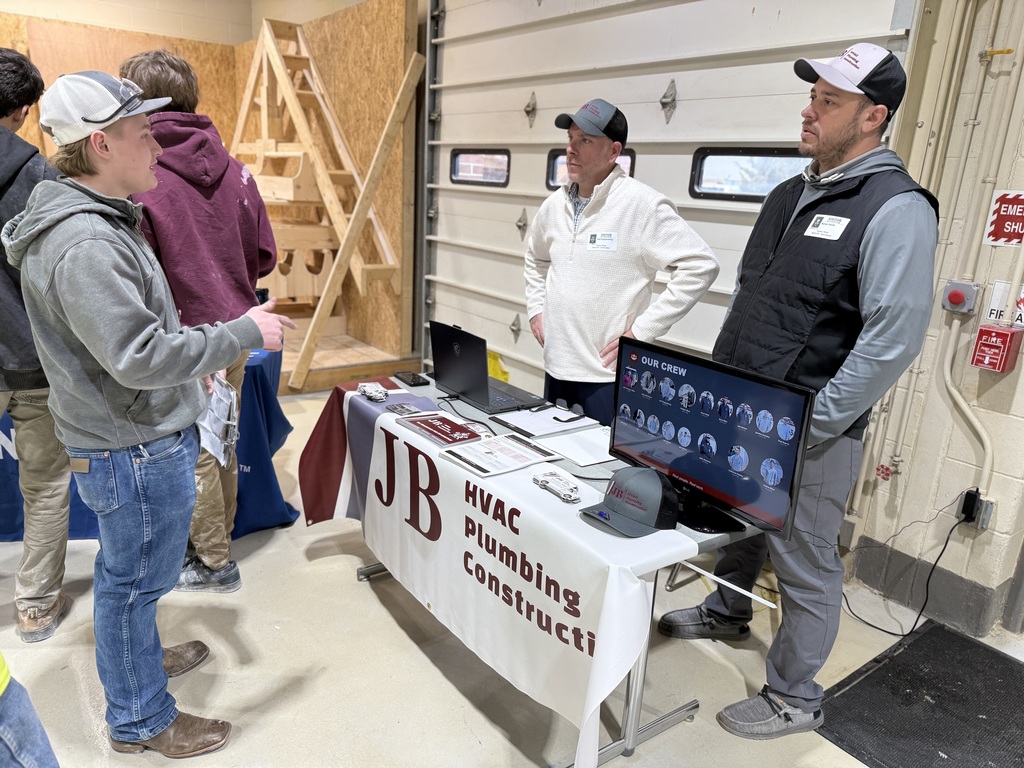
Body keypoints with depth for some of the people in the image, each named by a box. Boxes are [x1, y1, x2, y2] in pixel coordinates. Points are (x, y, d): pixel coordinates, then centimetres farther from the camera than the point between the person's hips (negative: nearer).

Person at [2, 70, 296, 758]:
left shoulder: (96, 220, 9)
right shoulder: (83, 246, -27)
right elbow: (140, 358, -30)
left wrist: (194, 350, 13)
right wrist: (244, 333, -23)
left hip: (139, 437, 10)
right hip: (133, 451, -10)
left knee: (127, 572, 27)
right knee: (135, 579, 8)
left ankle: (137, 657, 51)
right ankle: (141, 719, 29)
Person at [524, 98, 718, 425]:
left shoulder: (642, 204, -13)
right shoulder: (555, 204, 8)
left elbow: (700, 266, -15)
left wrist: (641, 331, -16)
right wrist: (536, 309, 12)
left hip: (610, 375, -6)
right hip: (556, 368, 7)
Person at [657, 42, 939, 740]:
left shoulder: (895, 209, -15)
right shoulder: (791, 195, 11)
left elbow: (893, 338, -21)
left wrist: (808, 428, -20)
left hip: (809, 435, -8)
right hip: (739, 417, 8)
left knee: (805, 566, 7)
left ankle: (794, 698, 27)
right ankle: (727, 613, 50)